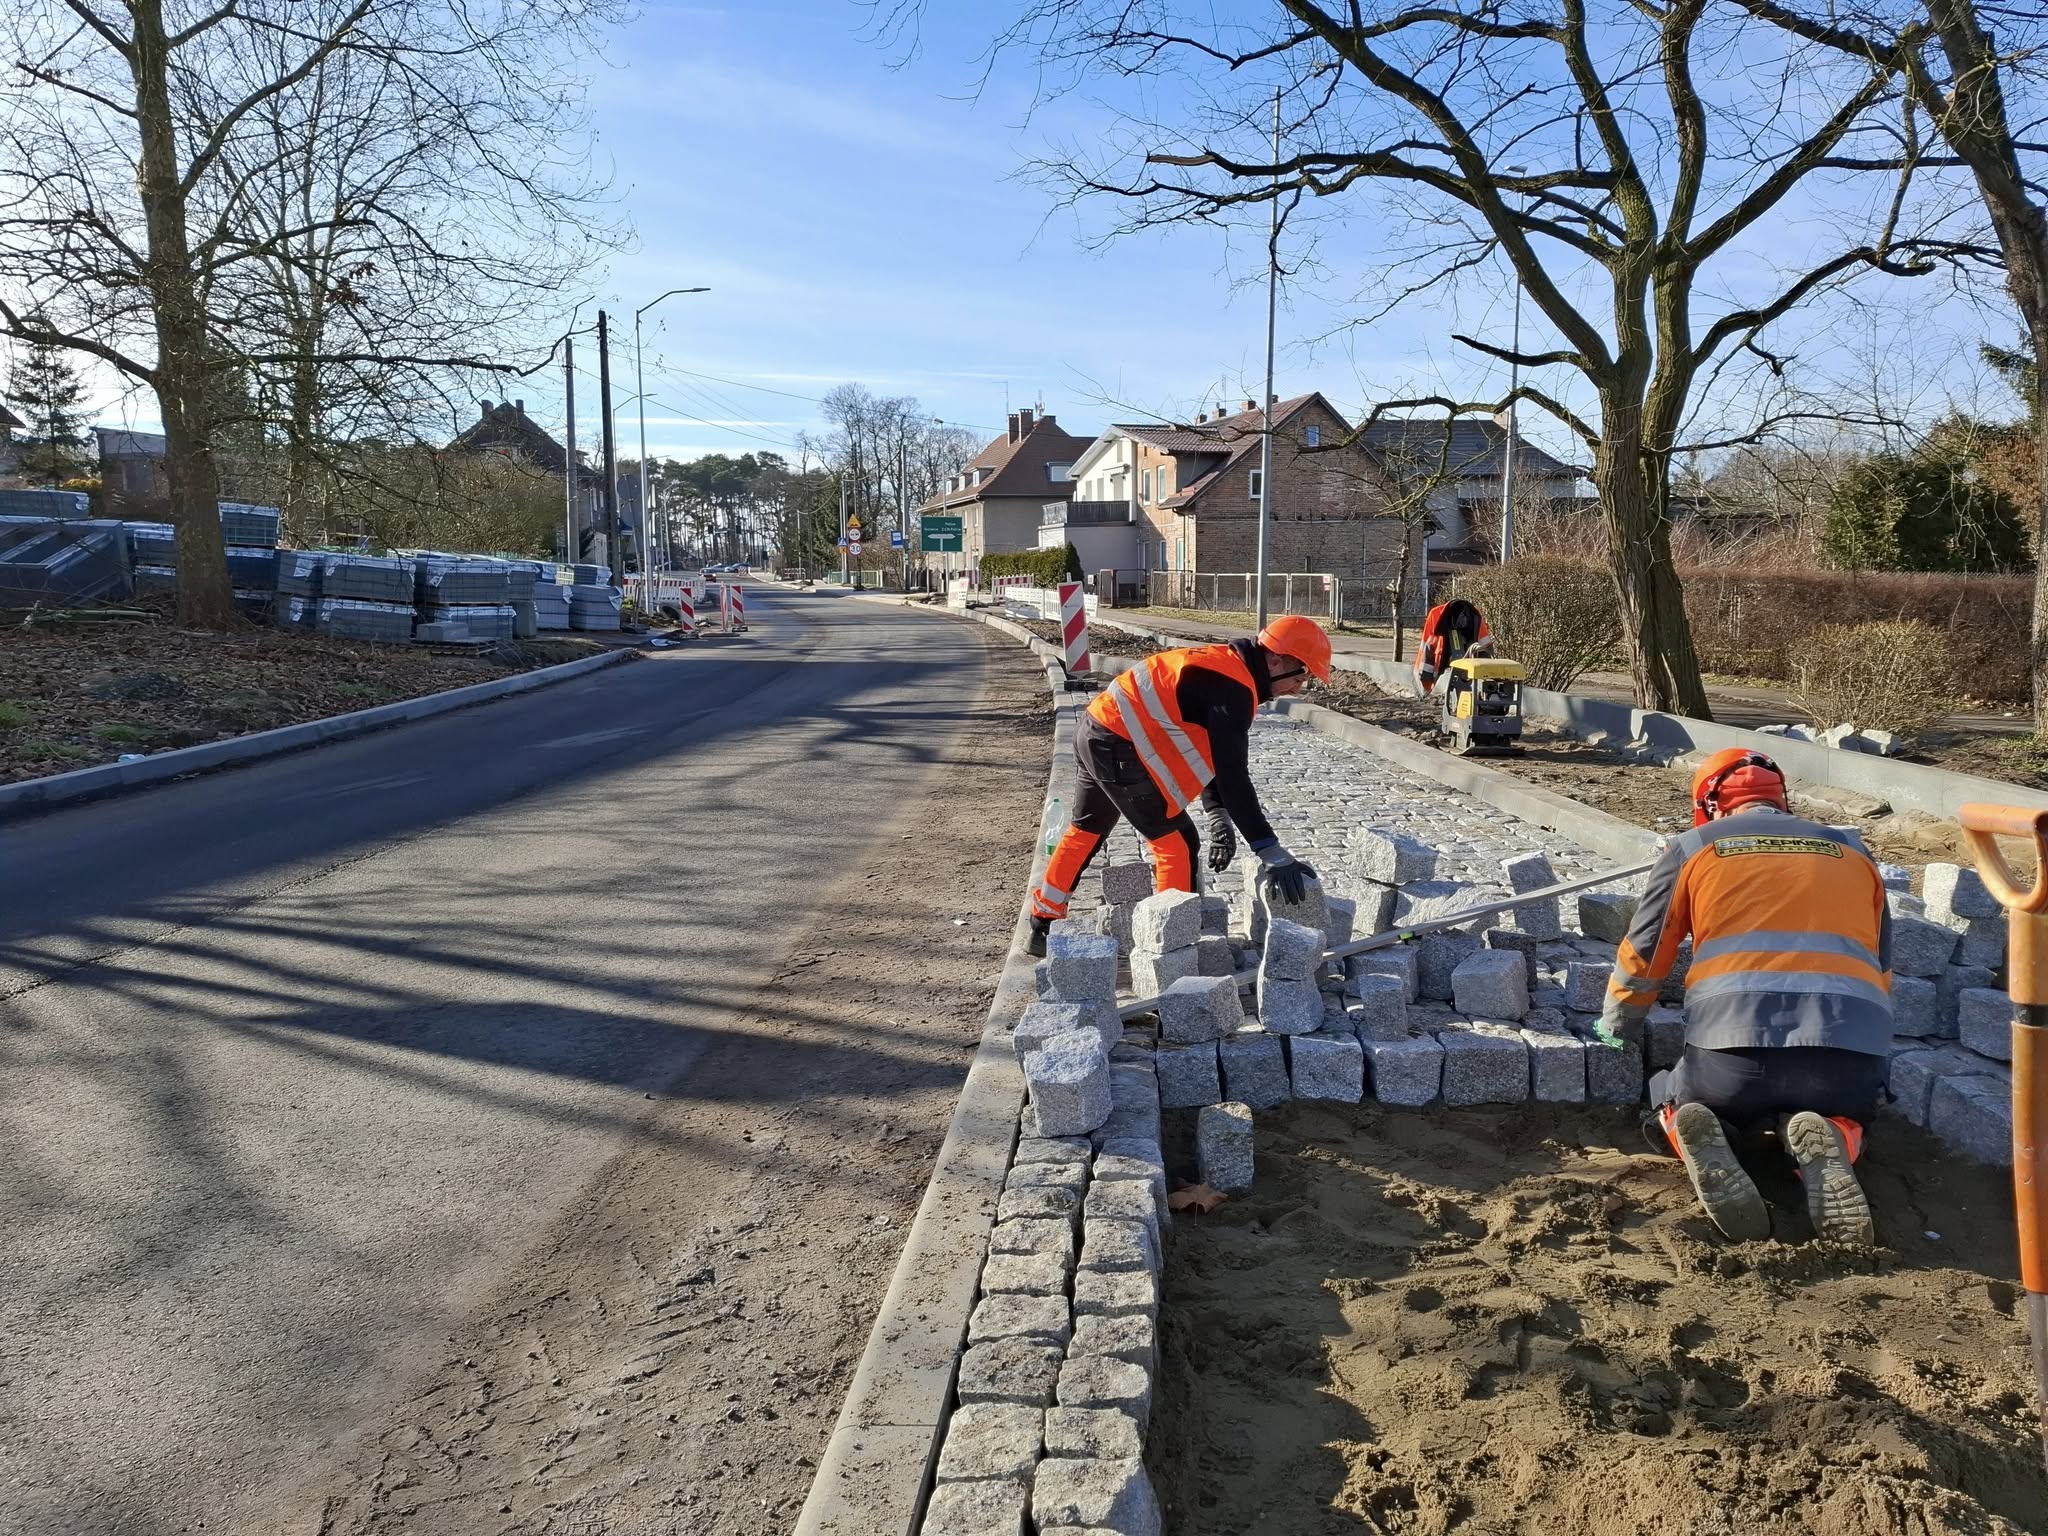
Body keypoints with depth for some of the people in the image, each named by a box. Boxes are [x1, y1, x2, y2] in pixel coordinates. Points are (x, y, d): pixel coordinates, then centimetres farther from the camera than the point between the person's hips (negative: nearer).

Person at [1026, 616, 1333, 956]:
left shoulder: (1224, 665, 11)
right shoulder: (1233, 687, -19)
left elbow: (1215, 754, 16)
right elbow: (1233, 775, -24)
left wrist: (1218, 816, 8)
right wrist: (1273, 853, -22)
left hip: (1095, 734, 11)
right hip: (1119, 748, -11)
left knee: (1086, 831, 24)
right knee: (1178, 844, -2)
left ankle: (1042, 925, 37)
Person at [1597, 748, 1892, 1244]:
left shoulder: (1690, 848, 17)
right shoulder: (1853, 852, 25)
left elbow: (1642, 958, 19)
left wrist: (1618, 1028, 37)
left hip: (1735, 1044, -2)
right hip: (1853, 1051, 2)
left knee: (1673, 1104, 26)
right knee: (1840, 1116, 33)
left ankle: (1700, 1139, -11)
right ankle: (1826, 1142, -5)